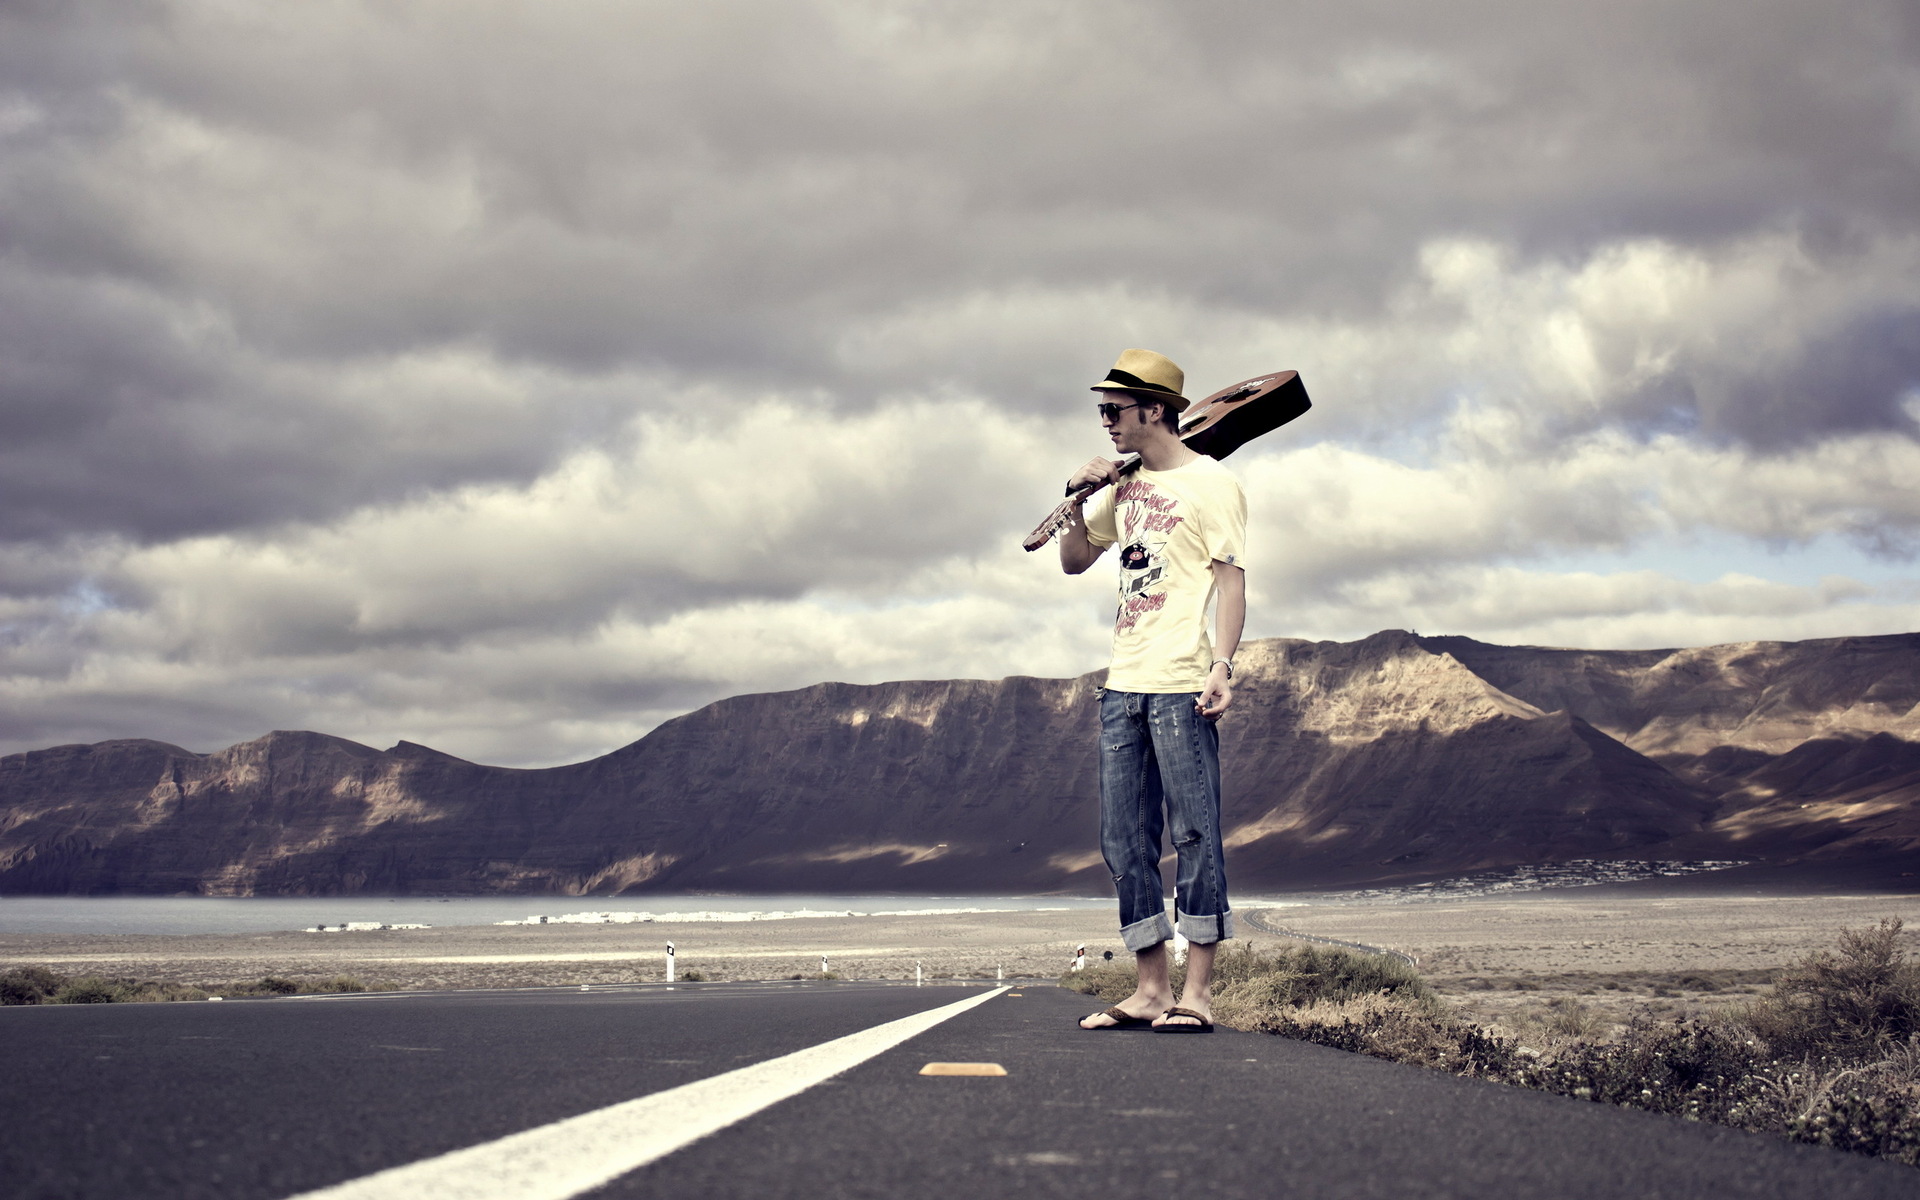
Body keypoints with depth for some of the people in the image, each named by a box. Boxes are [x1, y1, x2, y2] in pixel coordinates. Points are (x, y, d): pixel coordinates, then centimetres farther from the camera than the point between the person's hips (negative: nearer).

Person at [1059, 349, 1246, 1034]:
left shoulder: (1209, 483, -3)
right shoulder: (1123, 488, 19)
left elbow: (1231, 580, -9)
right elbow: (1073, 562, 26)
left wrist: (1222, 666, -21)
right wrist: (1079, 500, 9)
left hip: (1181, 687, -8)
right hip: (1122, 687, 8)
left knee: (1194, 836, -5)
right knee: (1124, 844, 6)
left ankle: (1197, 994, -3)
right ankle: (1150, 990, 11)